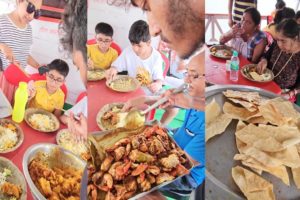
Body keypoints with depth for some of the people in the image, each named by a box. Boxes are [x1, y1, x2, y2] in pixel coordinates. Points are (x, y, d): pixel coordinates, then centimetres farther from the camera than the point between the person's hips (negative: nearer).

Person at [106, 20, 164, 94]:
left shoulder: (156, 57, -8)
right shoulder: (127, 52, -2)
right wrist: (113, 69, -20)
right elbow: (116, 65, 5)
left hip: (149, 92, -1)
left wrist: (158, 84, -29)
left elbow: (158, 77, -5)